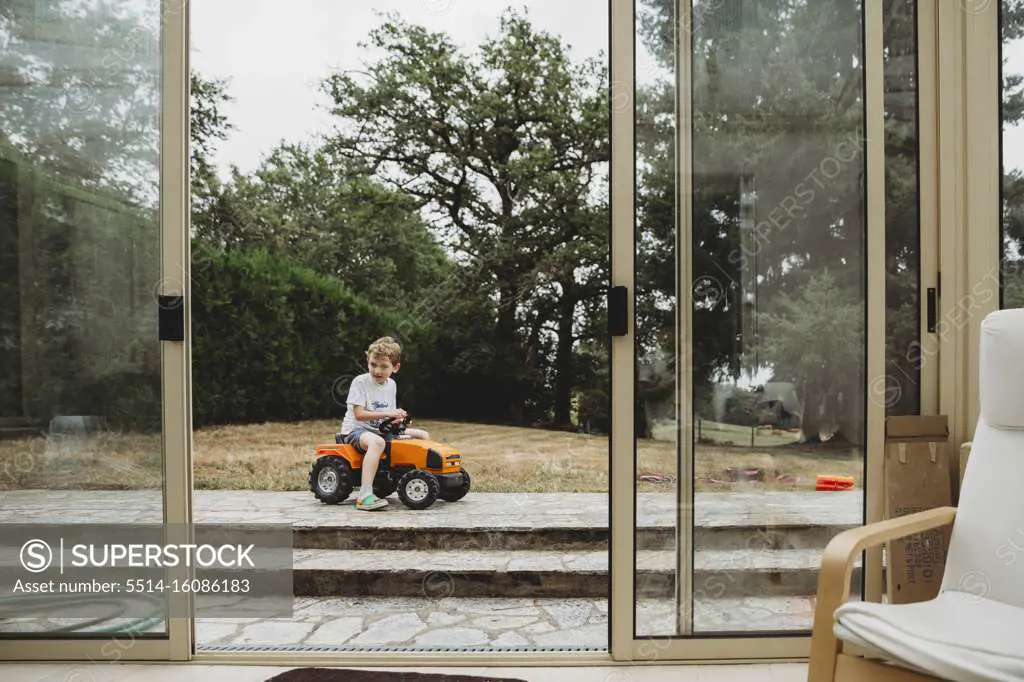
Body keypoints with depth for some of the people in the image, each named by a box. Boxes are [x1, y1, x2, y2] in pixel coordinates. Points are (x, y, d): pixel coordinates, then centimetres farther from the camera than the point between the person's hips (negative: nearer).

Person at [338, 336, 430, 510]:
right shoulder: (360, 382, -12)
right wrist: (387, 413, -28)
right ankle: (364, 496, -47)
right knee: (377, 442, -43)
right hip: (355, 430, -7)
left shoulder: (391, 384, 9)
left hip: (381, 429, 7)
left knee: (423, 435, 4)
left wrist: (397, 419, -7)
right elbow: (359, 414, -20)